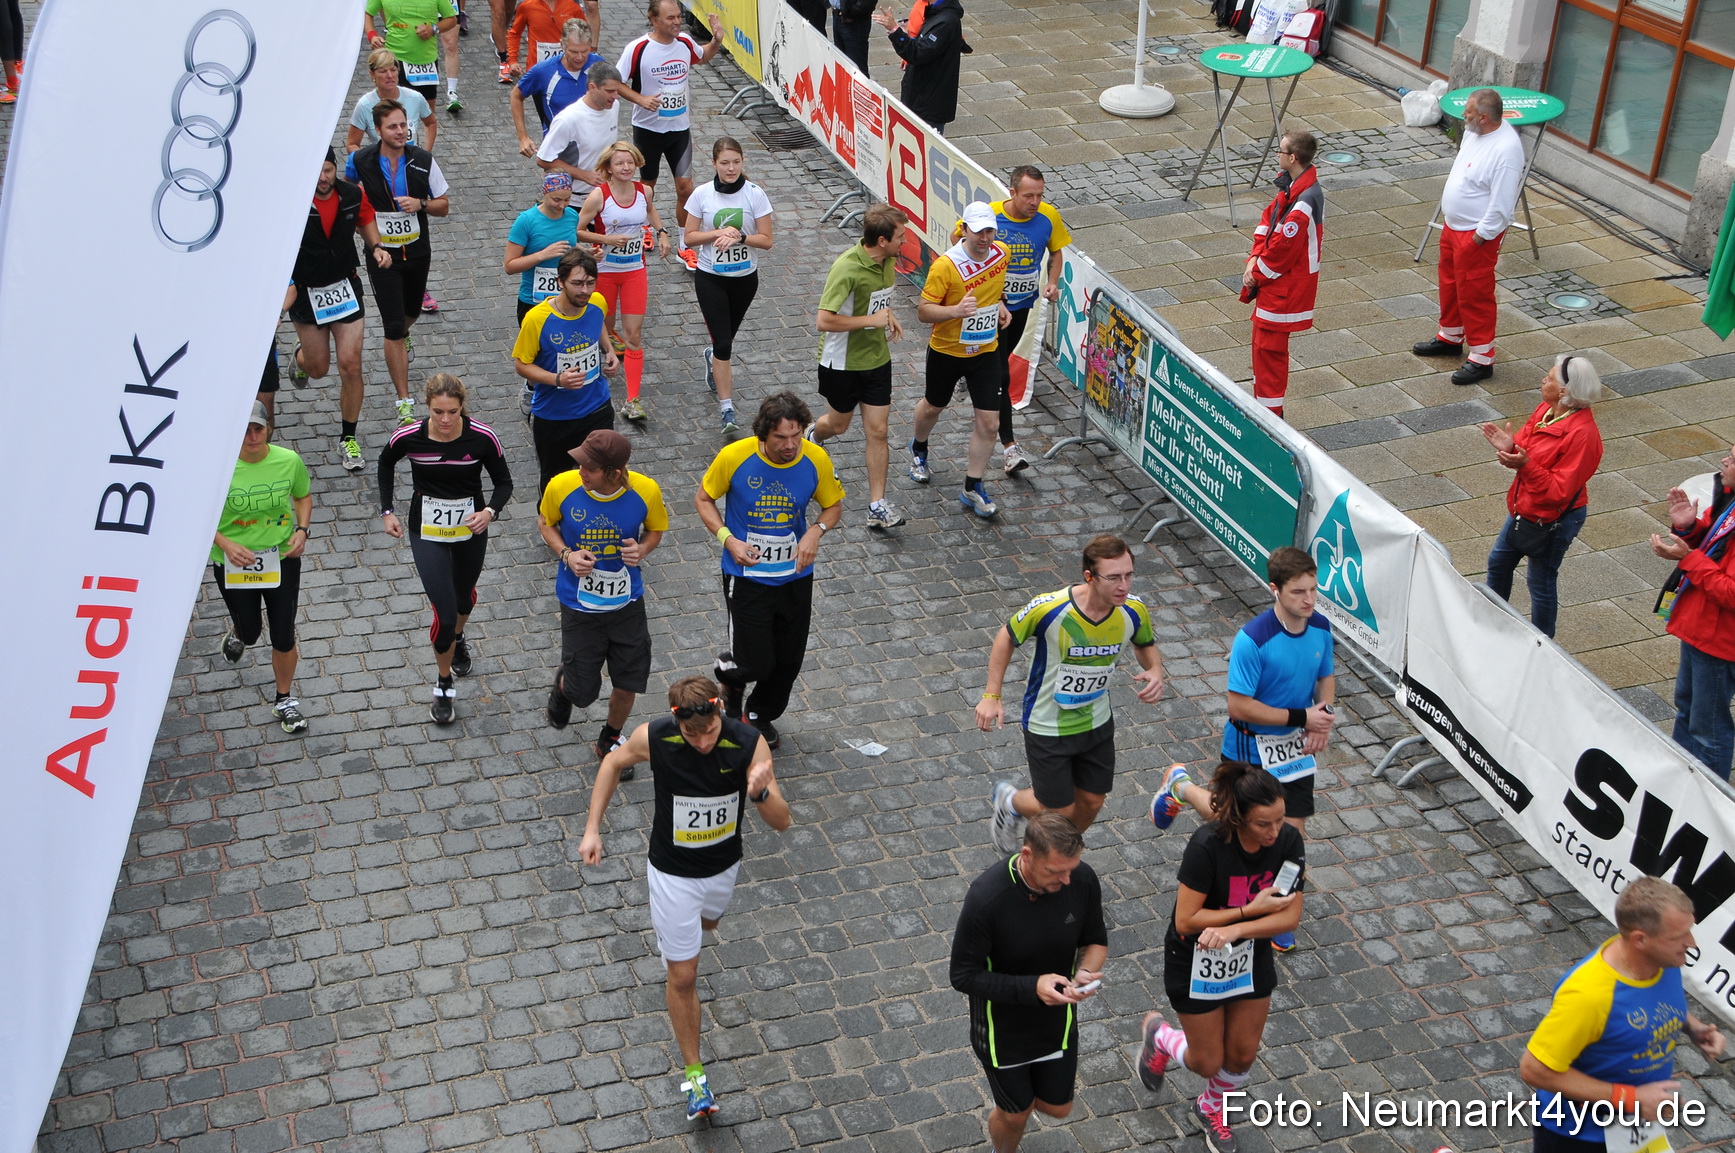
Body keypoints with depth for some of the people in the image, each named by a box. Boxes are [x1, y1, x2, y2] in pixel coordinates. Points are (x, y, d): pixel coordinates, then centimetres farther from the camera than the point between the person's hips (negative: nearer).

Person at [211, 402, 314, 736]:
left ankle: (285, 700, 28)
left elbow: (303, 496, 8)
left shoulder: (289, 461, -12)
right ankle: (238, 633, 57)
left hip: (282, 558, 1)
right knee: (250, 630, 17)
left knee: (284, 636, 5)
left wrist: (302, 530, -9)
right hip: (233, 563, -1)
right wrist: (225, 545, -22)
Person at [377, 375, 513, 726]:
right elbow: (385, 463, 5)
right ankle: (444, 687, 15)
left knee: (464, 596, 26)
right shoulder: (408, 437, -18)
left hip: (471, 528, 2)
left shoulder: (483, 437, -20)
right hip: (427, 532, -2)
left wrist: (490, 511, -25)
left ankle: (457, 638, 61)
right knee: (444, 613, -8)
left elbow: (503, 481, -7)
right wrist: (387, 510, 2)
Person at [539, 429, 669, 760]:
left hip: (627, 603, 1)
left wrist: (642, 550, -21)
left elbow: (656, 530, 1)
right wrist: (566, 555, -17)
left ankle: (610, 741, 41)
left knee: (628, 684, 10)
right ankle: (563, 683, 46)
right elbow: (546, 522, 1)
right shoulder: (562, 487, -20)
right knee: (583, 692, 7)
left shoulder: (646, 491, -19)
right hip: (579, 605, -1)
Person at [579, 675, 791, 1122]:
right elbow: (613, 762, -3)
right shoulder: (654, 737, -27)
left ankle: (668, 924, 72)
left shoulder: (749, 743, -26)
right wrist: (592, 829, -7)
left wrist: (761, 791, -44)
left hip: (724, 866, 3)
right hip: (673, 871, -2)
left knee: (706, 922, 34)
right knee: (683, 976, 3)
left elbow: (781, 822, -22)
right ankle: (694, 1073, 23)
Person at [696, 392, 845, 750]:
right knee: (755, 663, -6)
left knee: (789, 661, 13)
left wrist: (816, 531, -17)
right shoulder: (734, 457, -19)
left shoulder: (816, 460, -12)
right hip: (746, 575, -3)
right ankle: (730, 673, 33)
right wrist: (728, 539, -18)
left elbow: (833, 506, 5)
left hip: (796, 576, 3)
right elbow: (703, 498, -3)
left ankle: (760, 714, 43)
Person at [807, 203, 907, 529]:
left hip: (877, 358, 5)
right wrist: (872, 320, -27)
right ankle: (813, 440, 55)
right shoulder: (847, 268, -28)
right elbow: (823, 321, -31)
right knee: (838, 424, 17)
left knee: (877, 431, 2)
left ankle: (877, 506, 8)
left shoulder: (888, 259, -4)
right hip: (842, 362, -5)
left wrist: (889, 317, 2)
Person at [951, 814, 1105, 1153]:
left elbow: (1096, 940, -2)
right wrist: (1032, 988, -34)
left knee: (1057, 1108, 21)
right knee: (1016, 1114, 17)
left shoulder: (1083, 879, -21)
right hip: (1003, 1030, -4)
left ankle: (1011, 1095, 55)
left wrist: (1086, 972, -24)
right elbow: (964, 976, -24)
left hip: (1058, 1021, 4)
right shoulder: (987, 897, -34)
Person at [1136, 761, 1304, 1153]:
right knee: (1207, 1062, 10)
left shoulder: (1288, 840, -19)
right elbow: (1186, 921, -27)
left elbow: (1290, 916, -17)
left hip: (1251, 958, 4)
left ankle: (1212, 1109, 49)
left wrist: (1234, 929, -31)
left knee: (1242, 1056, 17)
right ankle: (1160, 1036, 43)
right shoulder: (1207, 846, -33)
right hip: (1196, 962, -4)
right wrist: (1251, 910, -28)